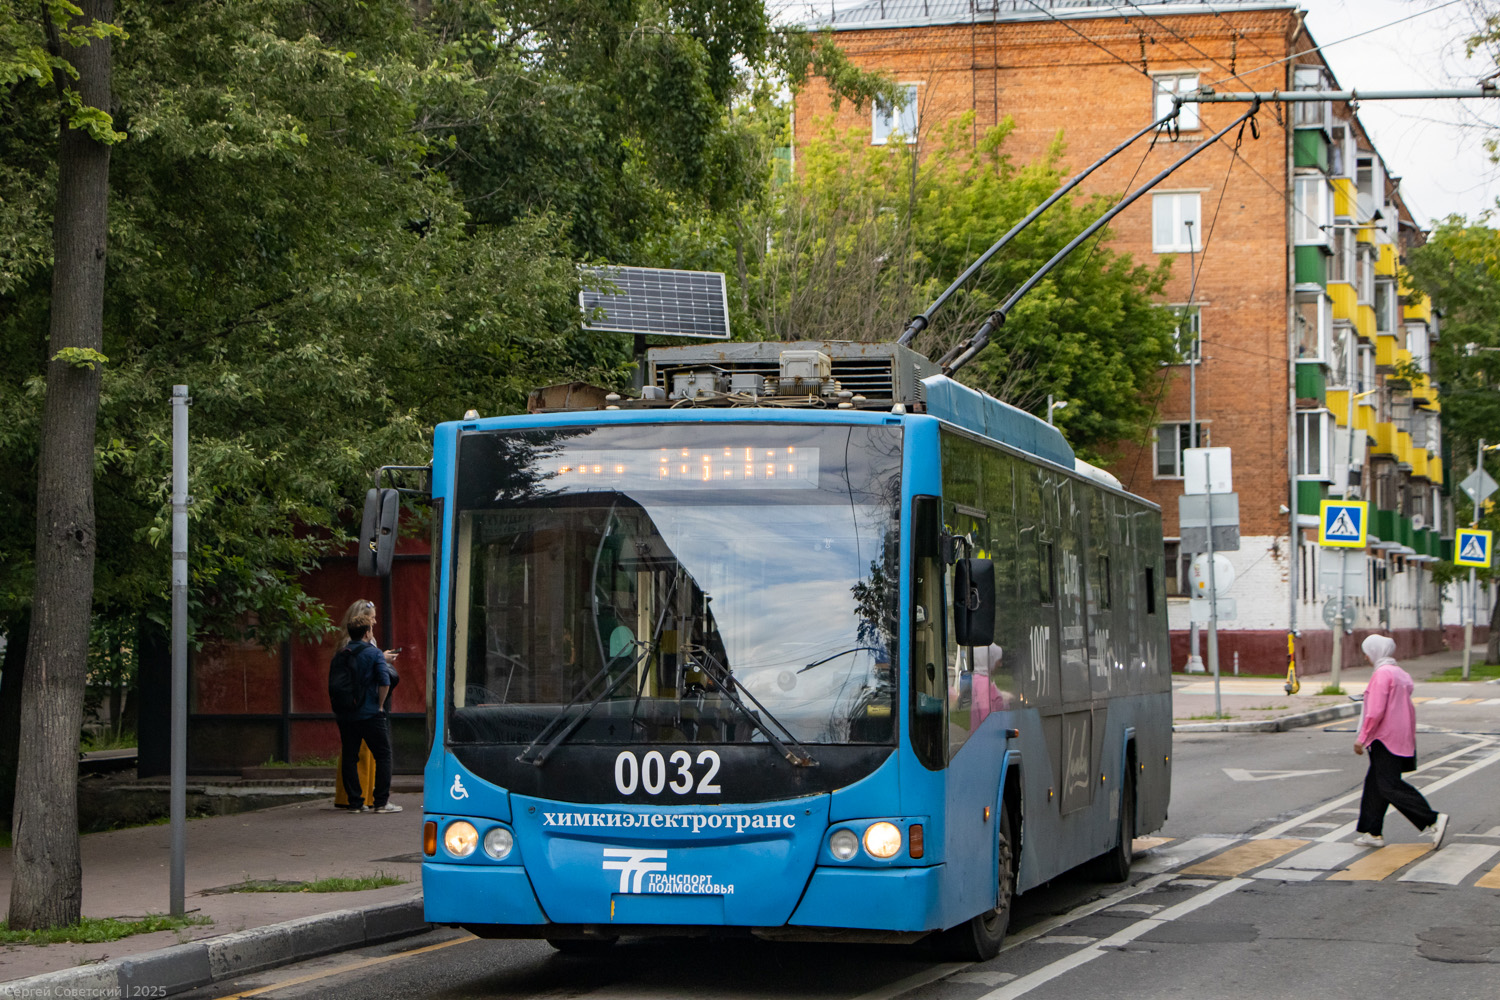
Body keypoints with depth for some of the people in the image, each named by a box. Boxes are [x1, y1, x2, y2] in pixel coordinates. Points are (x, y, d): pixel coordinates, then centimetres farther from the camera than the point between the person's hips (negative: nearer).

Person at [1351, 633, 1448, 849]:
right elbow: (1409, 709, 20)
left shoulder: (1382, 674, -15)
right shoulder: (1401, 674, 15)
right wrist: (1409, 738, 26)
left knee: (1390, 787, -9)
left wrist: (1361, 738, -15)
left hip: (1386, 740, -10)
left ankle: (1433, 820, -14)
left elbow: (1375, 711, -21)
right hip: (1402, 739, 10)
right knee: (1374, 783, 13)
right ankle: (1372, 832, 14)